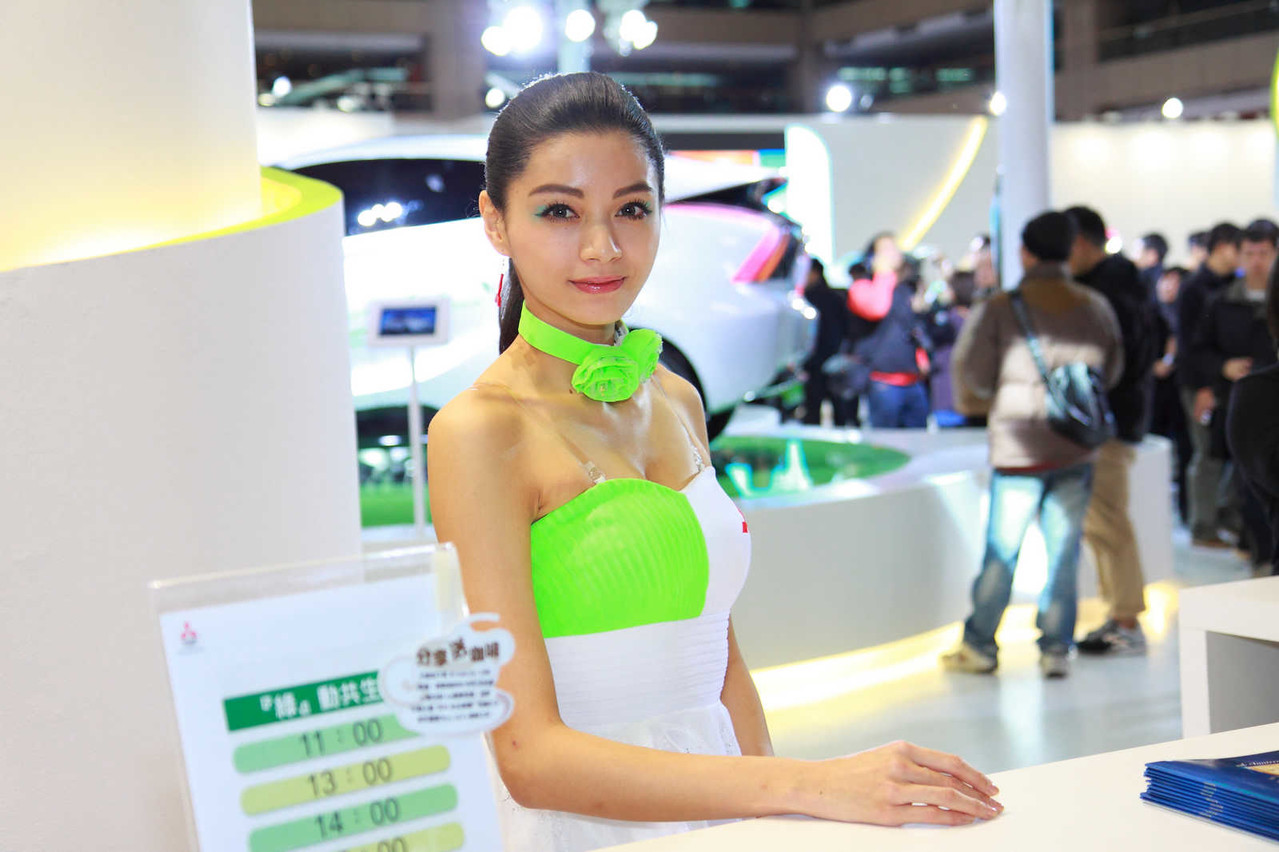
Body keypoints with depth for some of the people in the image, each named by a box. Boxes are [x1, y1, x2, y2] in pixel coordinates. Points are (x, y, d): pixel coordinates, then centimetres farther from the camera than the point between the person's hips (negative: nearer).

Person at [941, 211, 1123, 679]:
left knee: (1001, 551, 6)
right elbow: (1111, 373, 11)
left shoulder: (999, 309, -10)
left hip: (1018, 450, -2)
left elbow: (971, 371, -5)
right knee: (1064, 552, 8)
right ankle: (1056, 649, 11)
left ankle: (979, 646, 16)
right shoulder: (1096, 308, 1)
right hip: (1077, 450, 3)